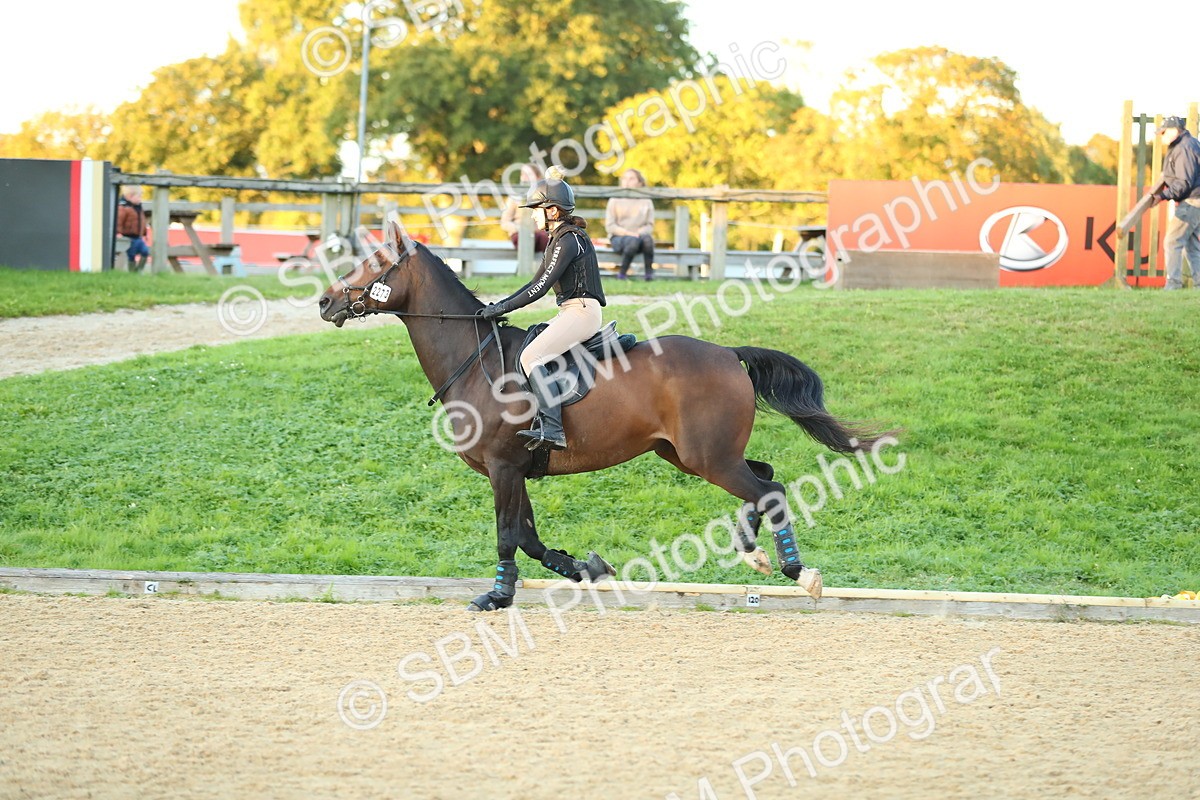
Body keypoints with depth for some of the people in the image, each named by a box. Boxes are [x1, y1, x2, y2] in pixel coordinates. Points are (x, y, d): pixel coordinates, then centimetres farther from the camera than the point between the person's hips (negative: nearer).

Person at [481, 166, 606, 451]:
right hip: (572, 312, 11)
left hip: (582, 312, -11)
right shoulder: (558, 238, 18)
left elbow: (541, 287, -18)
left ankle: (553, 430, -33)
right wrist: (502, 305, 13)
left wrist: (502, 308, -14)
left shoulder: (569, 240, -14)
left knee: (531, 357, -23)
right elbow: (537, 282, 22)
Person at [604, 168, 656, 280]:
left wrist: (640, 232, -13)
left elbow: (650, 226, 9)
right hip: (618, 238, -2)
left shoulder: (646, 202, 13)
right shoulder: (615, 200, 9)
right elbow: (609, 226, 1)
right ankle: (622, 273, -25)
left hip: (639, 235, 2)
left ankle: (649, 273, -27)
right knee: (632, 240, -38)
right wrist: (627, 233, -14)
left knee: (647, 238, -35)